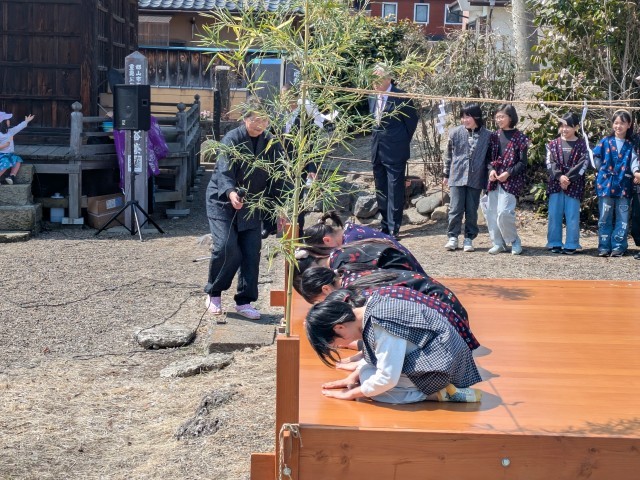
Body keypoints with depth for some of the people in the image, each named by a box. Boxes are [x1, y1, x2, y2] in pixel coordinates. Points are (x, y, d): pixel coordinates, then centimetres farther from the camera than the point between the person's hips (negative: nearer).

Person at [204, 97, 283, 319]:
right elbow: (223, 172, -25)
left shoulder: (270, 143, -2)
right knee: (227, 247, -16)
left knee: (252, 251, -1)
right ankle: (213, 293, 8)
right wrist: (231, 193, -46)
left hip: (251, 205, 4)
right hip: (222, 201, -4)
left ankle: (244, 301, 12)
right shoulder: (232, 139, -15)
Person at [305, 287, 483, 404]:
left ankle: (438, 394, -13)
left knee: (368, 380, -14)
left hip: (440, 362, -10)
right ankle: (437, 389, 7)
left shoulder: (381, 326, -27)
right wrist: (354, 376, 8)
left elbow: (387, 378, -24)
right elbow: (376, 352, 17)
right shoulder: (371, 305, 1)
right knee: (366, 374, 13)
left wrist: (351, 393, -11)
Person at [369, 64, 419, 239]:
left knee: (395, 191, -4)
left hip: (395, 151, -7)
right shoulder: (372, 98, 9)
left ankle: (393, 228, 0)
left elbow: (412, 120, -5)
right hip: (377, 150, 7)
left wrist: (403, 142, 1)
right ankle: (385, 225, 23)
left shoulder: (401, 97, -12)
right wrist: (377, 139, 13)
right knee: (381, 190, 13)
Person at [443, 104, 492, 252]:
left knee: (472, 210, 6)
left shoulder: (487, 136, -2)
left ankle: (469, 238, 17)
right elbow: (449, 155, 10)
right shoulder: (455, 133, 0)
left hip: (476, 179, 0)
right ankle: (452, 237, 13)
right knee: (455, 209, 1)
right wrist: (446, 175, 14)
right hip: (457, 177, 0)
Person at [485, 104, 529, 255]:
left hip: (511, 180, -5)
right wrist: (491, 170, -5)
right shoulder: (494, 136, 12)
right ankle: (498, 243, 13)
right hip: (494, 180, 5)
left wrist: (508, 173, -15)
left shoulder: (519, 138, -2)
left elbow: (522, 163, -3)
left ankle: (514, 241, 6)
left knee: (504, 212, -15)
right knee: (491, 212, 2)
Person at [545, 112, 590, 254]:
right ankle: (555, 243, 10)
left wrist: (568, 179, -14)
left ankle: (571, 245, 5)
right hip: (555, 183, 2)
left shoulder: (582, 145, 4)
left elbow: (583, 164, -5)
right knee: (554, 215, 3)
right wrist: (560, 176, -17)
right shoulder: (553, 144, 10)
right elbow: (550, 163, 0)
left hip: (574, 185, -2)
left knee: (572, 216, -2)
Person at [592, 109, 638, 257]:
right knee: (605, 217, 2)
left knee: (622, 218, 0)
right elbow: (596, 158, 9)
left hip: (624, 186, 0)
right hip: (606, 184, 0)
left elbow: (634, 160, -5)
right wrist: (603, 171, 1)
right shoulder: (605, 142, 6)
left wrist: (636, 171, -23)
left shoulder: (631, 145, 7)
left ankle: (618, 247, 5)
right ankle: (604, 247, 6)